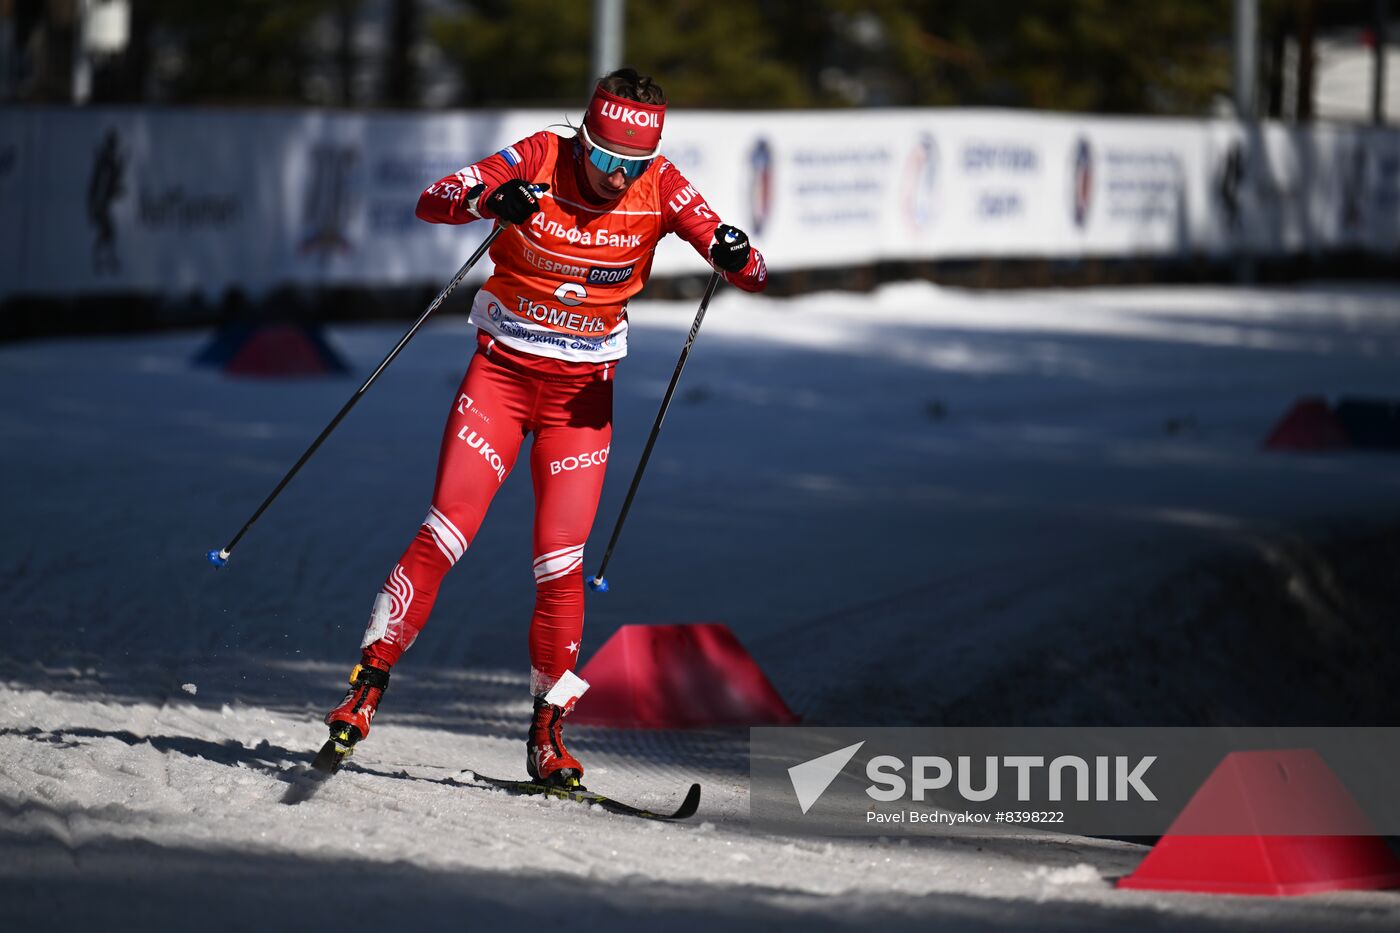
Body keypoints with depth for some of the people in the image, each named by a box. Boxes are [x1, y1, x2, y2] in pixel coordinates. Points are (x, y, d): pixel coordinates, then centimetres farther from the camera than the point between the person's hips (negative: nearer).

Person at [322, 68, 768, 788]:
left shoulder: (660, 188, -8)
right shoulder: (539, 160, -12)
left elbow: (748, 272, -11)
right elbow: (432, 202, -19)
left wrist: (736, 257, -35)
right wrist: (490, 200, -40)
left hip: (582, 391, 1)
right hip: (502, 371, -1)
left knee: (560, 565, -6)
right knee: (443, 536, -11)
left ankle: (548, 734, 6)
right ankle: (367, 686, -2)